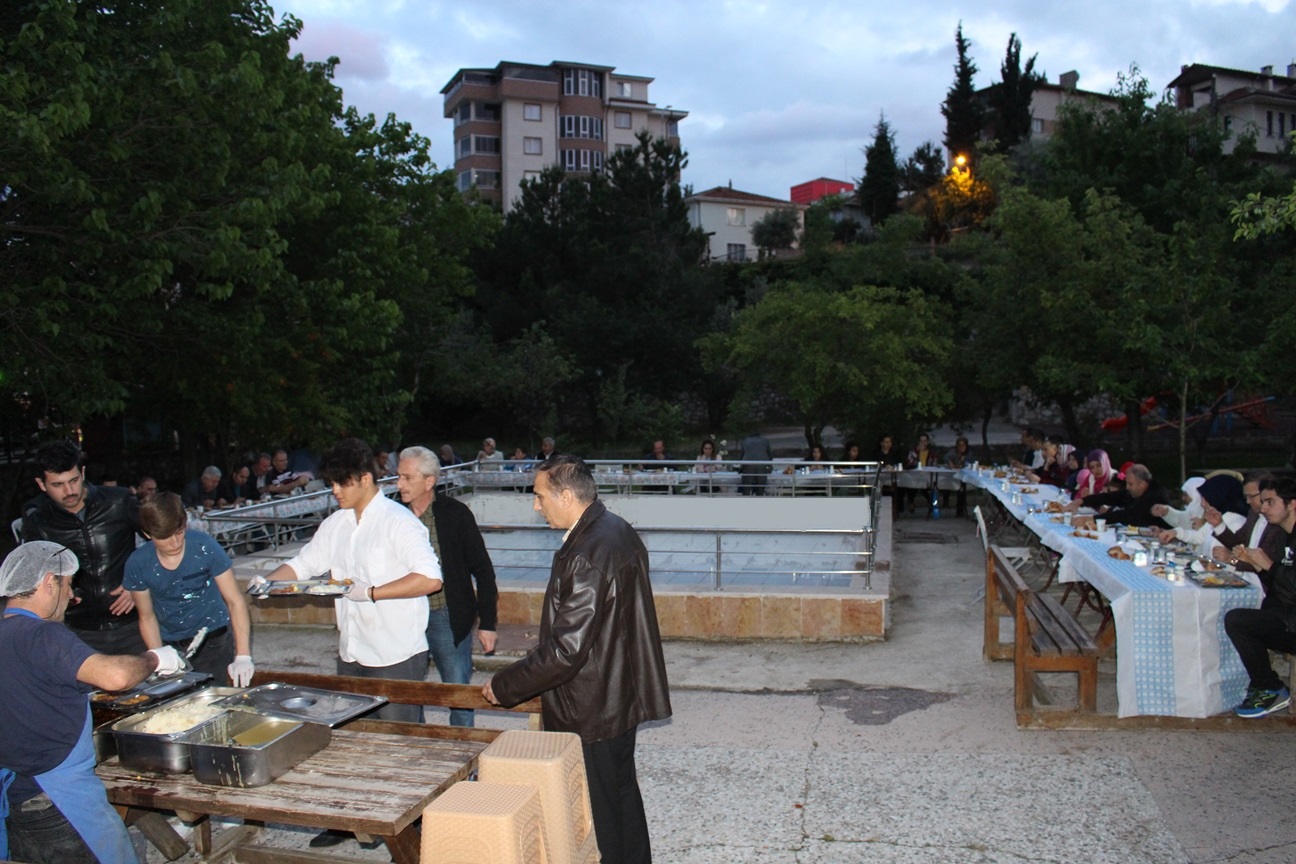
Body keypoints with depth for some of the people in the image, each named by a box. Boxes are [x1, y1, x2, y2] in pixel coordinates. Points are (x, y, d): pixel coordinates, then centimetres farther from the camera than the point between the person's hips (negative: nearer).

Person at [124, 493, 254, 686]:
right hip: (171, 646, 2)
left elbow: (235, 601, -17)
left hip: (215, 639, -2)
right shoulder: (137, 564, -11)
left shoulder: (205, 547, -18)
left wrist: (243, 656, -27)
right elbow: (147, 617, 2)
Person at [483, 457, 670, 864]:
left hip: (592, 712, -10)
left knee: (601, 818, 7)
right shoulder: (618, 531, 3)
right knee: (622, 794, 25)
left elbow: (565, 651, -28)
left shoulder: (587, 555, -28)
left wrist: (503, 686, -16)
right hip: (621, 697, 10)